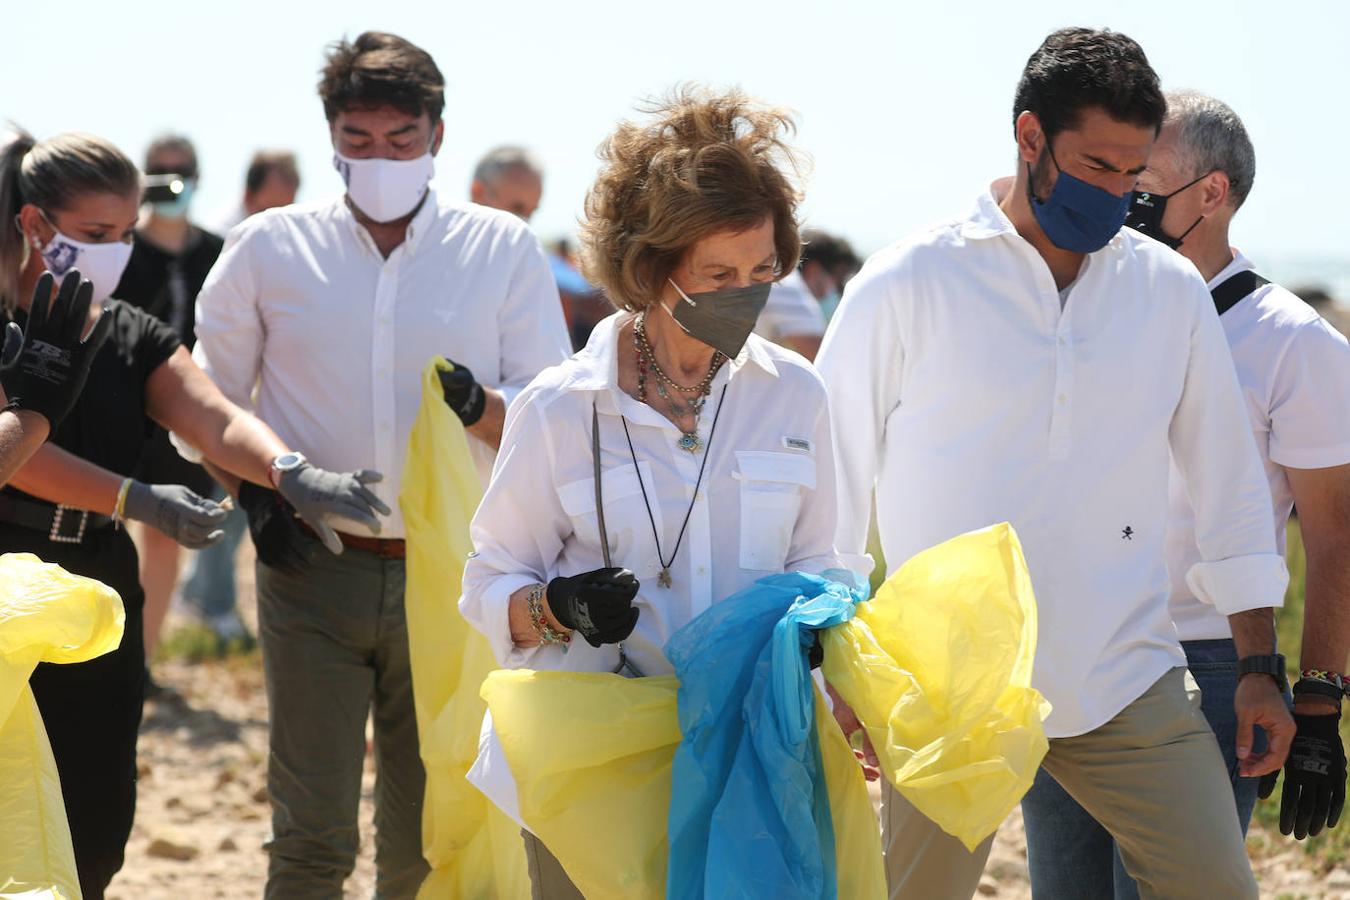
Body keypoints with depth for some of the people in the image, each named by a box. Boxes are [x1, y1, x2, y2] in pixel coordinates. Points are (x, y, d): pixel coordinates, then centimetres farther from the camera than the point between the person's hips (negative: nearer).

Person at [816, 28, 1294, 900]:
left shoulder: (1170, 289, 6)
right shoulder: (908, 285, -4)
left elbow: (1230, 484, 13)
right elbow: (831, 483, 1)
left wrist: (1261, 666, 11)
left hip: (1129, 688, 3)